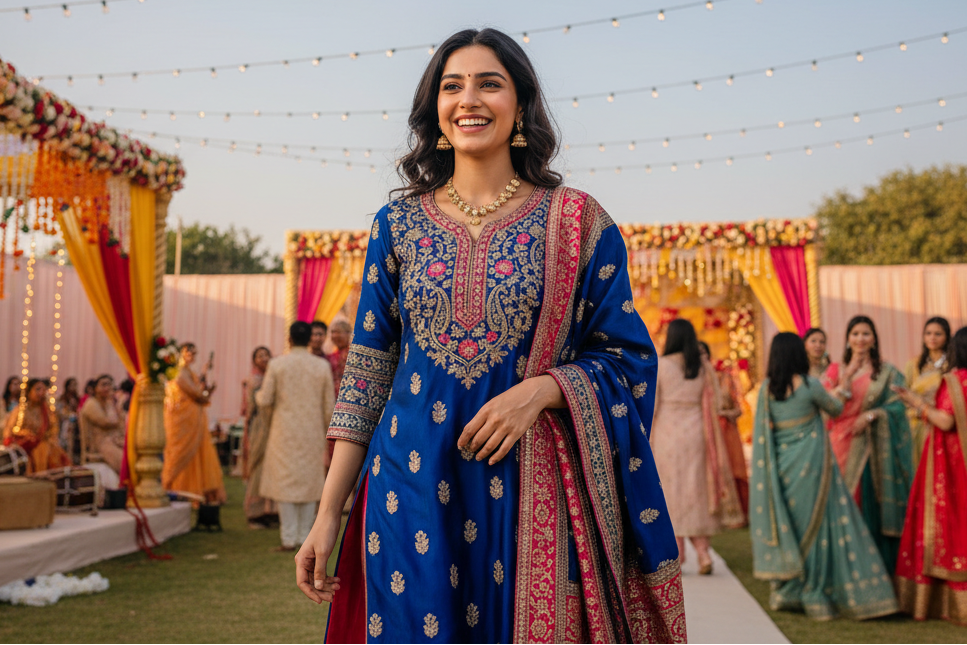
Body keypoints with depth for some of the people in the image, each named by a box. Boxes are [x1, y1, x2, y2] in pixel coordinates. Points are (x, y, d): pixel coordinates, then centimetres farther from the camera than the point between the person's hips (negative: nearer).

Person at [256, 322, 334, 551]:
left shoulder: (276, 365, -5)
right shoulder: (322, 366, 0)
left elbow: (264, 401, -3)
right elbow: (329, 406, 4)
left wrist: (258, 393, 20)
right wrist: (327, 433, 18)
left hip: (285, 433, -1)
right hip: (313, 434, 2)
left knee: (285, 483, 3)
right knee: (309, 483, 10)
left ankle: (289, 539, 1)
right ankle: (305, 537, 11)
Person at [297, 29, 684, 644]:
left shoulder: (576, 221, 1)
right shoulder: (399, 224, 7)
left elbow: (629, 359, 3)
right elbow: (368, 372, 6)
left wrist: (540, 389, -16)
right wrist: (329, 513, 2)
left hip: (531, 485, -1)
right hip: (414, 485, 2)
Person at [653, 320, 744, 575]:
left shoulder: (660, 365, -6)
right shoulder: (704, 366, 2)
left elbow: (651, 405, -6)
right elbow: (714, 403, 2)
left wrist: (647, 439, 2)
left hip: (667, 432, -2)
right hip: (696, 432, 3)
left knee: (670, 490, 7)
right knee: (696, 490, 11)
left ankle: (675, 555, 8)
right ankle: (702, 552, 3)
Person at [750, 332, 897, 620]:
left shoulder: (766, 388, 0)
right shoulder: (810, 385, -11)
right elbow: (835, 409, 6)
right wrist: (839, 394, 28)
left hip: (780, 465, 4)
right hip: (810, 463, -4)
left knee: (786, 525, 15)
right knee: (816, 526, 4)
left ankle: (785, 593, 22)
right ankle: (813, 596, 8)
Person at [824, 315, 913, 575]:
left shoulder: (887, 372, 6)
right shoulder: (836, 370, 9)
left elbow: (897, 406, 1)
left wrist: (871, 415, -15)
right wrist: (849, 374, -10)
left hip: (872, 444, -1)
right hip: (842, 444, 1)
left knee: (872, 502, -3)